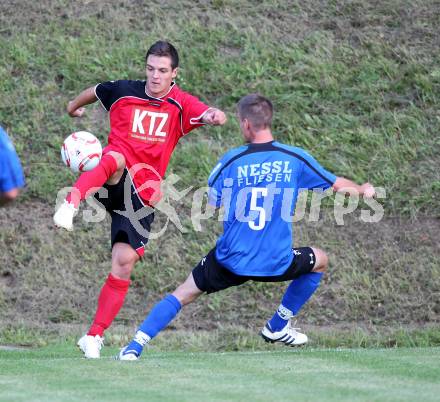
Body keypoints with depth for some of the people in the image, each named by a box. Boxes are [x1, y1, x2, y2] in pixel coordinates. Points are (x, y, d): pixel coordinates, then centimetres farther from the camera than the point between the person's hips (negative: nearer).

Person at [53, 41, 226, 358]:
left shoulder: (181, 105, 2)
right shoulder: (123, 91, 5)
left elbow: (215, 116, -18)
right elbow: (94, 91, 28)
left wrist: (214, 116, -41)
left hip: (143, 195, 1)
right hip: (114, 184, -1)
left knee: (124, 263, -9)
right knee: (115, 160, -37)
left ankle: (95, 337, -1)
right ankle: (70, 206, -60)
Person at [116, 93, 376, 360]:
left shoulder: (231, 161, -5)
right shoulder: (295, 158, -3)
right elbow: (339, 185, 10)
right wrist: (363, 190, 32)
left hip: (230, 261, 0)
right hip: (276, 264, 0)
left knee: (182, 296, 15)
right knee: (320, 261, 29)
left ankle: (135, 347, 1)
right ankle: (278, 327, 33)